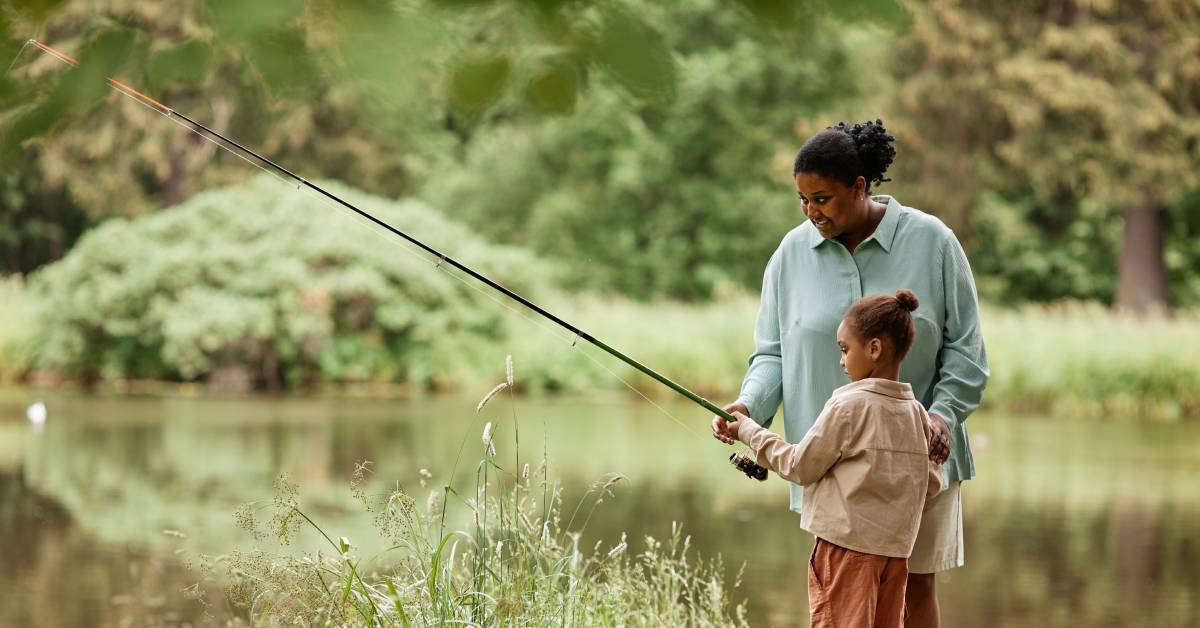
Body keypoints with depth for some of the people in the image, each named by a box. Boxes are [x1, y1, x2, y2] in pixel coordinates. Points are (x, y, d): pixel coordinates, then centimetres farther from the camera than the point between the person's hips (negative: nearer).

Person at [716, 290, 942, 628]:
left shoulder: (848, 405, -12)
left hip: (848, 545, -6)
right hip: (896, 548, 6)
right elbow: (932, 483, 10)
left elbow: (800, 467, -5)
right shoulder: (917, 413, 6)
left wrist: (750, 431, 5)